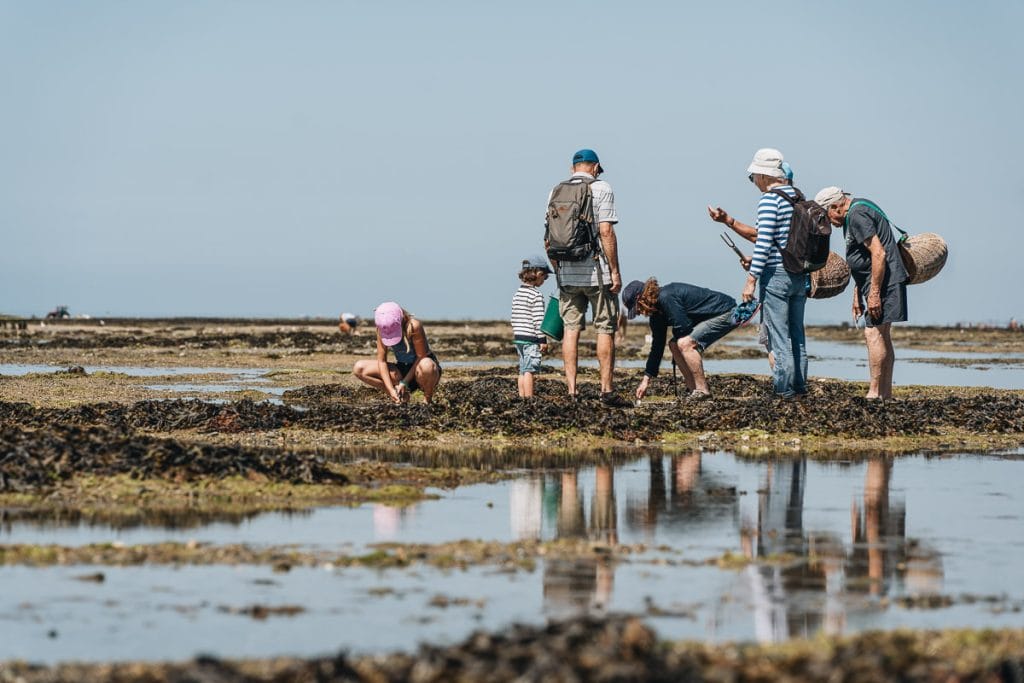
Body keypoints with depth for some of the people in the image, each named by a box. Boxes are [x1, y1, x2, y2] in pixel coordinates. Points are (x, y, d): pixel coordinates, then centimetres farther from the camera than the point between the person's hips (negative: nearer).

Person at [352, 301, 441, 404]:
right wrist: (391, 390, -23)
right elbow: (382, 360, -13)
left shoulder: (414, 326, -27)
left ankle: (428, 399, -11)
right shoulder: (381, 329, -14)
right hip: (402, 370, 4)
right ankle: (403, 394, -5)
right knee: (359, 369, -12)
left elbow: (421, 356, -22)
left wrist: (404, 382, -23)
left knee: (426, 365, -43)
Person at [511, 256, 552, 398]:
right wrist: (543, 340, -11)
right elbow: (538, 319, -16)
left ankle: (522, 396, 14)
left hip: (518, 337, 8)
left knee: (523, 370, 12)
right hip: (531, 338, -8)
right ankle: (529, 397, -10)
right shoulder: (536, 295, -13)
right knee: (529, 370, -8)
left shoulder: (517, 293, 12)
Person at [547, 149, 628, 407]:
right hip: (597, 272, -4)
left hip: (567, 273, 4)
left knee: (571, 329, 6)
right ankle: (607, 390, 1)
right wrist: (615, 271, -10)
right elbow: (606, 232, -13)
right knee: (605, 329, 2)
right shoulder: (601, 189, -5)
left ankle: (571, 391, 1)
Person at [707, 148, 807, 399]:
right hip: (800, 274, 8)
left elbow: (764, 242, -18)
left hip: (776, 274, -8)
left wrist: (751, 280, -16)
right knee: (797, 335, 14)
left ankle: (784, 390, -4)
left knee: (778, 336, -4)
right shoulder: (798, 196, 13)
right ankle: (800, 387, 17)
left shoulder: (770, 199, -12)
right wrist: (729, 221, 18)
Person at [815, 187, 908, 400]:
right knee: (882, 337, 12)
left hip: (883, 283, -11)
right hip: (878, 285, 11)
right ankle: (886, 393, 14)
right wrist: (857, 295, 24)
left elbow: (878, 253, -24)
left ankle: (874, 393, -14)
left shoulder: (857, 215, -16)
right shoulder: (856, 213, 18)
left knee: (874, 335, -12)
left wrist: (874, 293, -23)